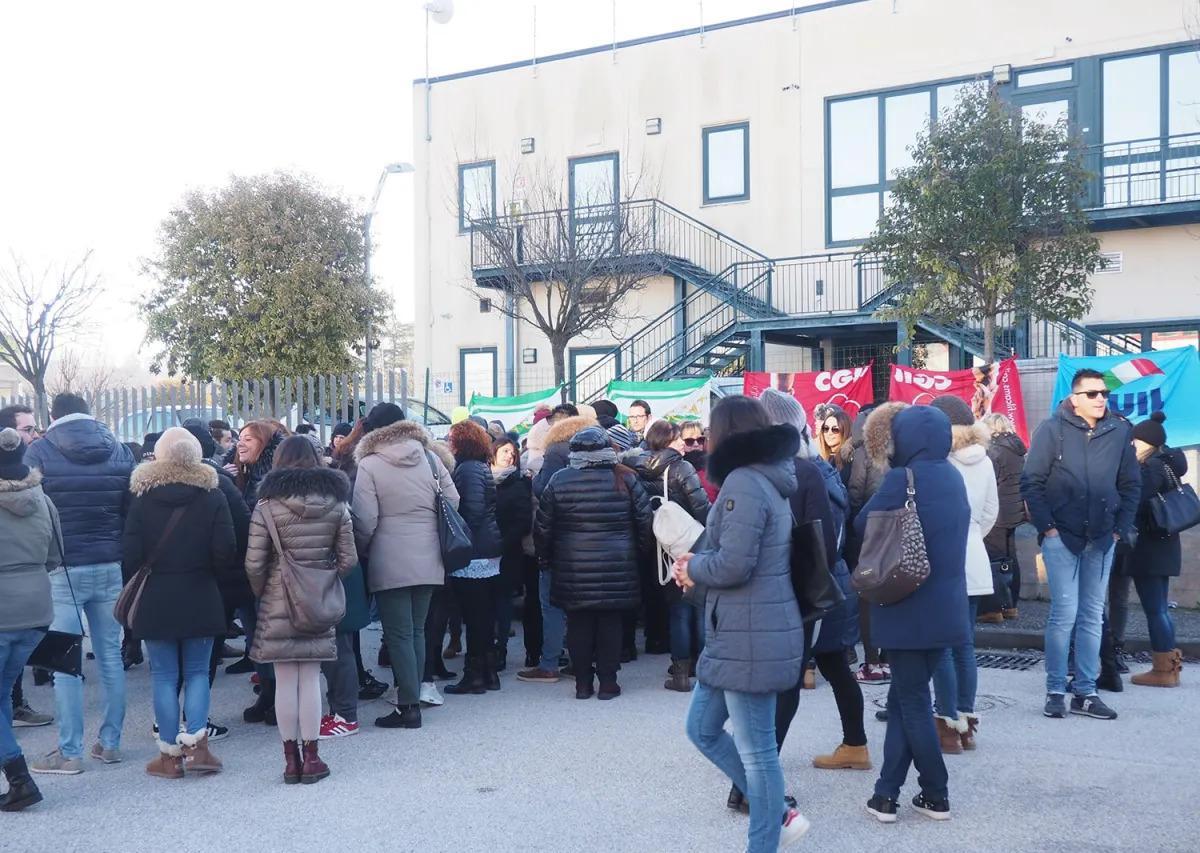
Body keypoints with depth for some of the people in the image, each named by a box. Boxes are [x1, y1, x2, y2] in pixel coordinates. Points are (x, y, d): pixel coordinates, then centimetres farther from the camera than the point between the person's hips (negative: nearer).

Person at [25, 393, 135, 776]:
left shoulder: (39, 452, -3)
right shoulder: (119, 451, 5)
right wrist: (127, 559, 10)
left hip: (62, 570, -3)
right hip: (110, 568, 3)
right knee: (111, 657, 10)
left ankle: (70, 753, 4)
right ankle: (110, 743, 16)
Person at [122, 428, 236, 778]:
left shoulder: (142, 495, -4)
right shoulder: (212, 494, -5)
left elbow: (130, 551, -5)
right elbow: (226, 551, -8)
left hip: (155, 600, 0)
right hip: (200, 599, 0)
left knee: (164, 675, 6)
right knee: (197, 672, 10)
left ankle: (171, 754, 7)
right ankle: (196, 744, -2)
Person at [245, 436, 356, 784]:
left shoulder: (267, 506, -7)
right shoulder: (336, 504, 0)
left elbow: (254, 564, -8)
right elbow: (348, 559, 0)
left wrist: (261, 594, 9)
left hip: (278, 602, -2)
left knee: (285, 681, 5)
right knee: (311, 679, 7)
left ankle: (291, 758, 12)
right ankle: (311, 757, 10)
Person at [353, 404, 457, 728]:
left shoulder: (369, 465, -8)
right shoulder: (429, 458, 4)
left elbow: (364, 521, -11)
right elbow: (453, 501, 7)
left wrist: (360, 552, 6)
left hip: (390, 563, -5)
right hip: (428, 560, 5)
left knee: (399, 634, 1)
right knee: (417, 630, 14)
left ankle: (408, 707, 2)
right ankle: (411, 698, 18)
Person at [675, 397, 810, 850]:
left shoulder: (744, 482, -18)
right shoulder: (764, 478, 14)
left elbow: (733, 564, -24)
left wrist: (692, 566, -4)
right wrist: (698, 568, 3)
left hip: (751, 637, -11)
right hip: (738, 633, 11)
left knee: (756, 750, 2)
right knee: (702, 729, 19)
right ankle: (779, 815, 26)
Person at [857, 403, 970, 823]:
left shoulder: (903, 479, -17)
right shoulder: (953, 477, 6)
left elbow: (863, 524, -8)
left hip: (909, 610, -7)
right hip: (946, 609, 7)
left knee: (912, 701, 7)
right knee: (904, 698, 13)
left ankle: (936, 795, 13)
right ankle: (887, 793, 14)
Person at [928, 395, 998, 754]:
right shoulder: (984, 462, 7)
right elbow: (990, 512, 15)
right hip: (974, 563, 7)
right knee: (964, 644, 13)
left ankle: (950, 726, 2)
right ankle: (966, 721, 19)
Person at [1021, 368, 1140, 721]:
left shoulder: (1120, 432, 4)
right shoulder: (1053, 429, -5)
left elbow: (1131, 485, 12)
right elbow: (1031, 482, -4)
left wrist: (1121, 528, 4)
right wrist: (1046, 526, -9)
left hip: (1102, 540, 4)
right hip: (1061, 537, -4)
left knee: (1092, 617, 8)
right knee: (1065, 613, -5)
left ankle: (1085, 693, 16)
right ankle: (1055, 692, 6)